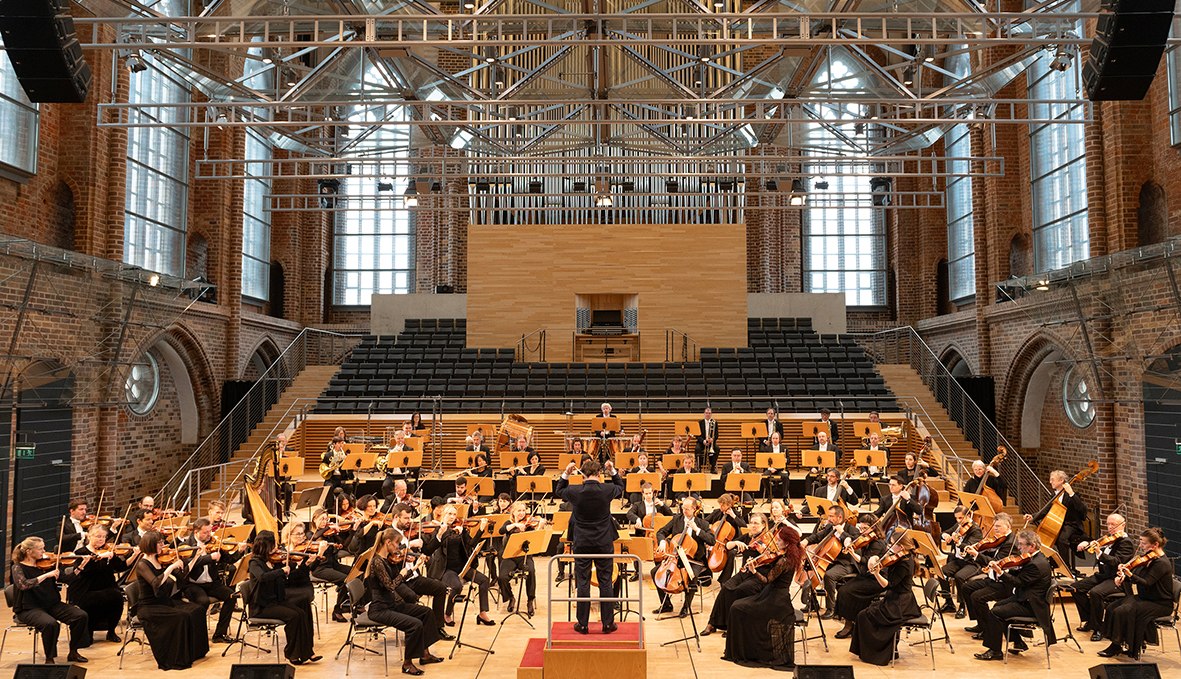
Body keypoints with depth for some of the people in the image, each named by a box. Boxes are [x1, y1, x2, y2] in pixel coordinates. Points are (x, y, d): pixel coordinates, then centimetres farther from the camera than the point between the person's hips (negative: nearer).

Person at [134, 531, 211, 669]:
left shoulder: (161, 560, 5)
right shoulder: (142, 564, -15)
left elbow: (181, 578, 10)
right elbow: (156, 583, -32)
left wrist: (179, 563, -2)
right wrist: (171, 567, -32)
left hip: (165, 601, 7)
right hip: (149, 607, -7)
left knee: (197, 610, -9)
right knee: (181, 617, -27)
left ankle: (194, 652, 3)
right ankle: (176, 659, -14)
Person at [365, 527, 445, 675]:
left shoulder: (388, 559, 7)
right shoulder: (377, 562, -21)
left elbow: (402, 579, 16)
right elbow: (390, 585, -27)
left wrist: (414, 566, 6)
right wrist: (402, 574, -10)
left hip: (393, 604, 10)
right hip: (380, 609, -10)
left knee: (427, 612, 10)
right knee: (415, 624, -24)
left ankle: (425, 654, 16)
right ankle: (407, 664, -6)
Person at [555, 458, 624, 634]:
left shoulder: (575, 492, -12)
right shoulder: (607, 490, -11)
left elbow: (558, 491, 11)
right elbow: (620, 487, 13)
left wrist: (566, 474, 6)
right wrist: (612, 472, 13)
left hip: (582, 543, 0)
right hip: (604, 543, 0)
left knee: (582, 582, 7)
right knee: (606, 582, 8)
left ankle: (583, 624, 13)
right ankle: (607, 623, 14)